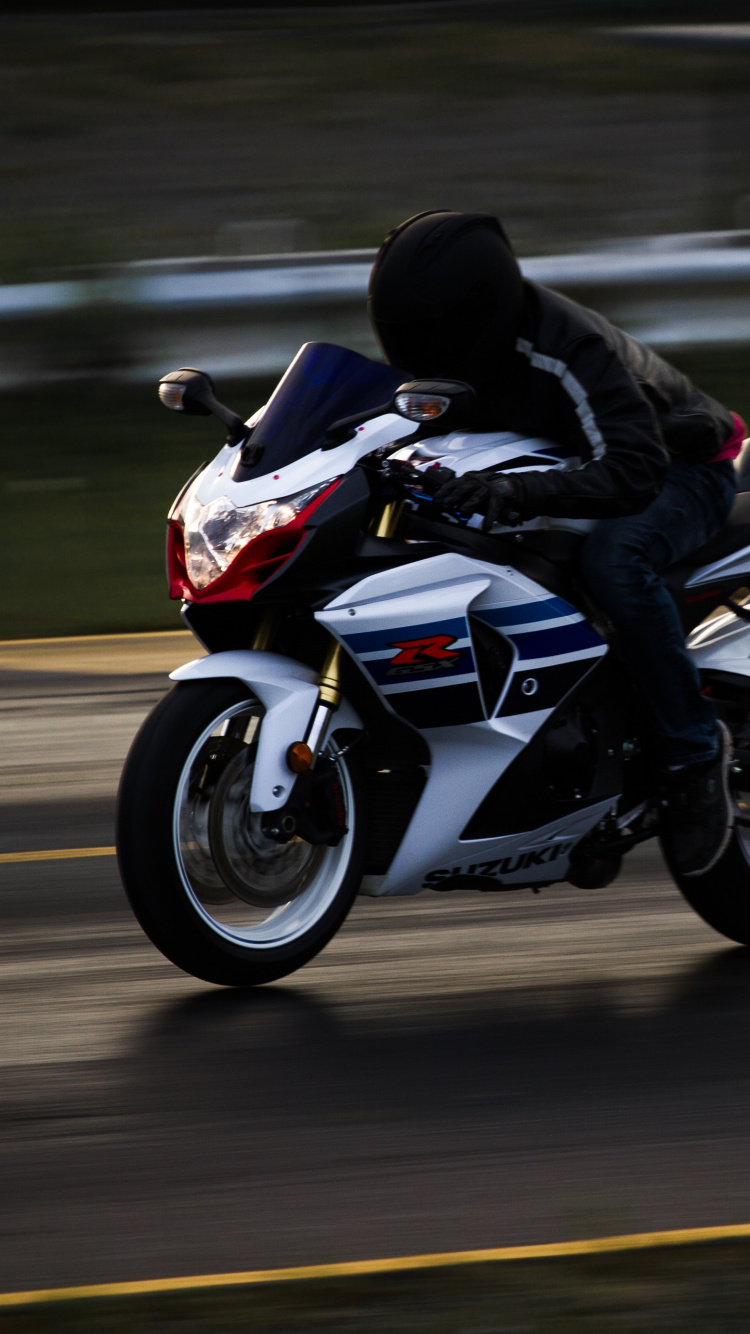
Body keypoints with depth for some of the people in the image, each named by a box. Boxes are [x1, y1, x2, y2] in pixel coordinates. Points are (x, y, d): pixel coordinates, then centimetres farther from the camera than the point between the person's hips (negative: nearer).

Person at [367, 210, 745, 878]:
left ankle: (694, 747, -25)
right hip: (565, 467, 9)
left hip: (678, 465, -9)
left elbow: (631, 475, -45)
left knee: (614, 559, -40)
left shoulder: (567, 351, -36)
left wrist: (521, 489, -59)